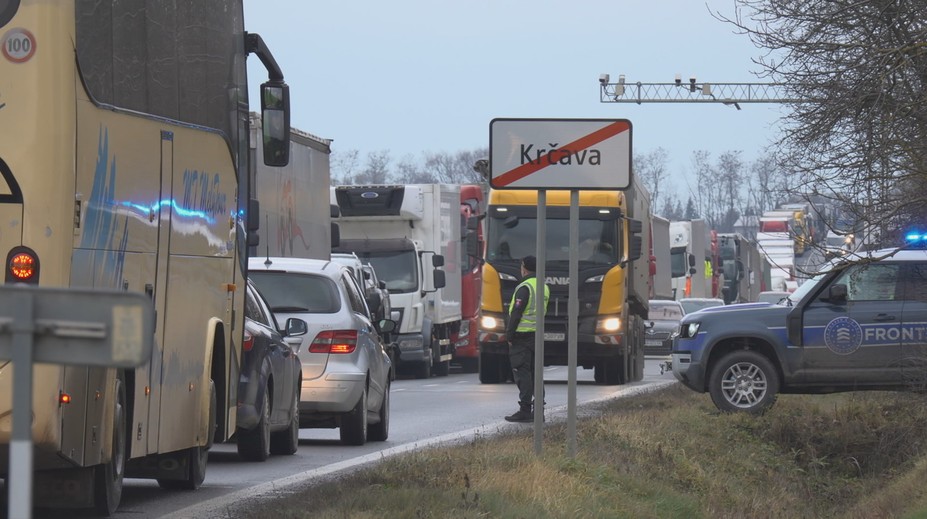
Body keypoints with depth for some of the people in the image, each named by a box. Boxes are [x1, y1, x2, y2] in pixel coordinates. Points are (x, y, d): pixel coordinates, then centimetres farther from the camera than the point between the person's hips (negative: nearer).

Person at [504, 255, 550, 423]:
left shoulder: (525, 287, -14)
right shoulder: (544, 287, 12)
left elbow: (516, 313, -17)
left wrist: (509, 335, -11)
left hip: (522, 335, -8)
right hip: (538, 334, 8)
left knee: (522, 374, -6)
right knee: (535, 373, 11)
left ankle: (524, 410, -9)